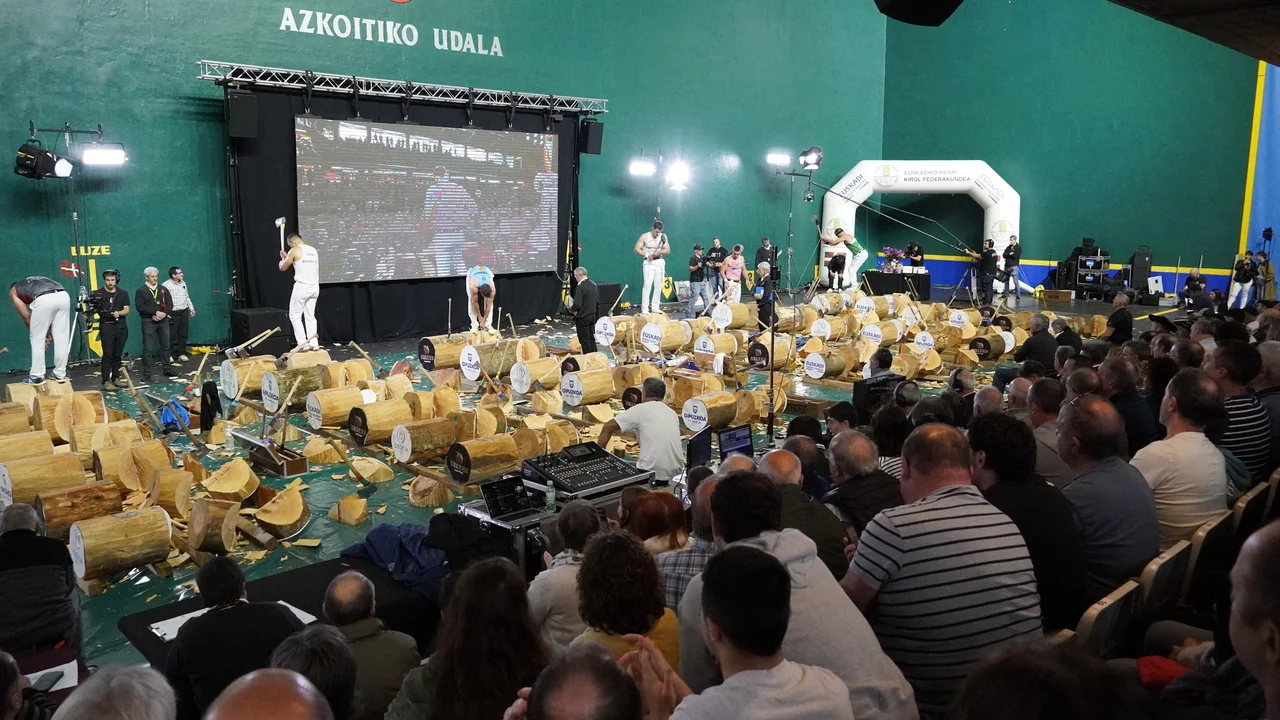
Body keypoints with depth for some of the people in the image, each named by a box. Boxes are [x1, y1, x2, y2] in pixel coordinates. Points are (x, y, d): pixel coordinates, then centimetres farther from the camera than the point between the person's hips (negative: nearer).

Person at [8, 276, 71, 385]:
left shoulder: (13, 290, 30)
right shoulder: (35, 282, 43)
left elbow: (26, 316, 21)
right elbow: (51, 314, 34)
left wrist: (39, 333, 30)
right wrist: (49, 332, 32)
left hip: (44, 299, -5)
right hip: (63, 296, 5)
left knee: (37, 339, 11)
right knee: (61, 338, 15)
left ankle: (36, 376, 17)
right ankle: (60, 374, 23)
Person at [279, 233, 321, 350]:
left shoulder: (294, 251, -7)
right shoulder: (313, 250, 13)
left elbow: (282, 268, 4)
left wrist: (283, 259, 25)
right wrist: (288, 257, 33)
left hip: (302, 287, -6)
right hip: (315, 287, 6)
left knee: (295, 316, 5)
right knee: (310, 316, 14)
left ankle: (302, 343, -1)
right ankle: (314, 343, 8)